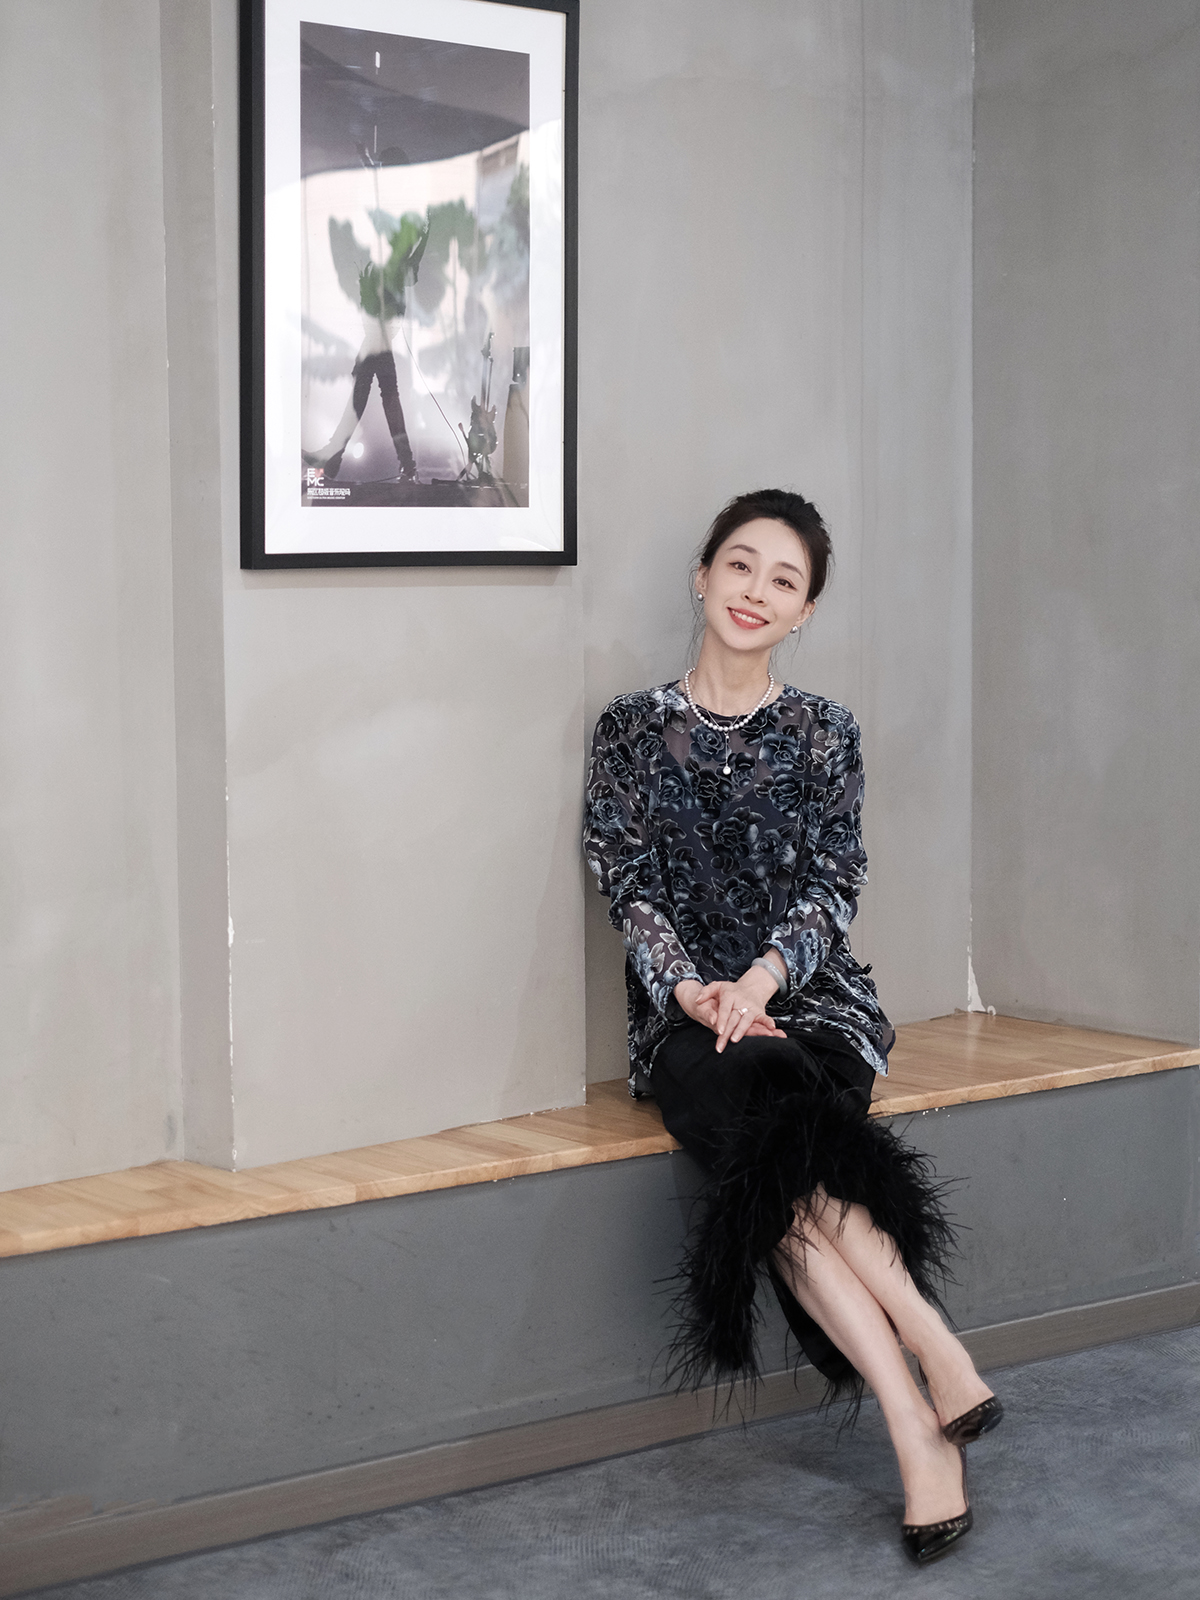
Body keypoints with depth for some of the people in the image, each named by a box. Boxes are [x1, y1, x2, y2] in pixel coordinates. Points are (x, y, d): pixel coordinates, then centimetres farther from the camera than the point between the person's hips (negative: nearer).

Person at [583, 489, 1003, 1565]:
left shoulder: (824, 734, 10)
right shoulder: (633, 731, 9)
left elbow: (832, 886, 3)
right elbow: (629, 887, 2)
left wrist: (764, 973, -17)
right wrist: (692, 989, -16)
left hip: (810, 1000, 0)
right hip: (687, 1011, 0)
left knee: (780, 1153, -33)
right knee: (779, 1146, -34)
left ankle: (918, 1432, -33)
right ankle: (938, 1357, -33)